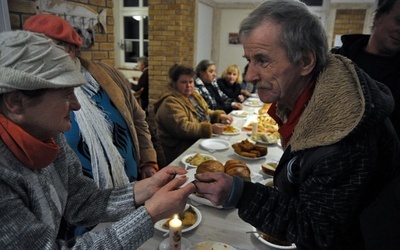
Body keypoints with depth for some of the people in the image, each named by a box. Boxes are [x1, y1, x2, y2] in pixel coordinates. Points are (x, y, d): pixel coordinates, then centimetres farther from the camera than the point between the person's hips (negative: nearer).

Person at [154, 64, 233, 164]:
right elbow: (182, 128, -26)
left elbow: (206, 113, 22)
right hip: (183, 152, -9)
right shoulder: (170, 103, -15)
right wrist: (211, 128, -31)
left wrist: (219, 116, 1)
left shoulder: (193, 95, 13)